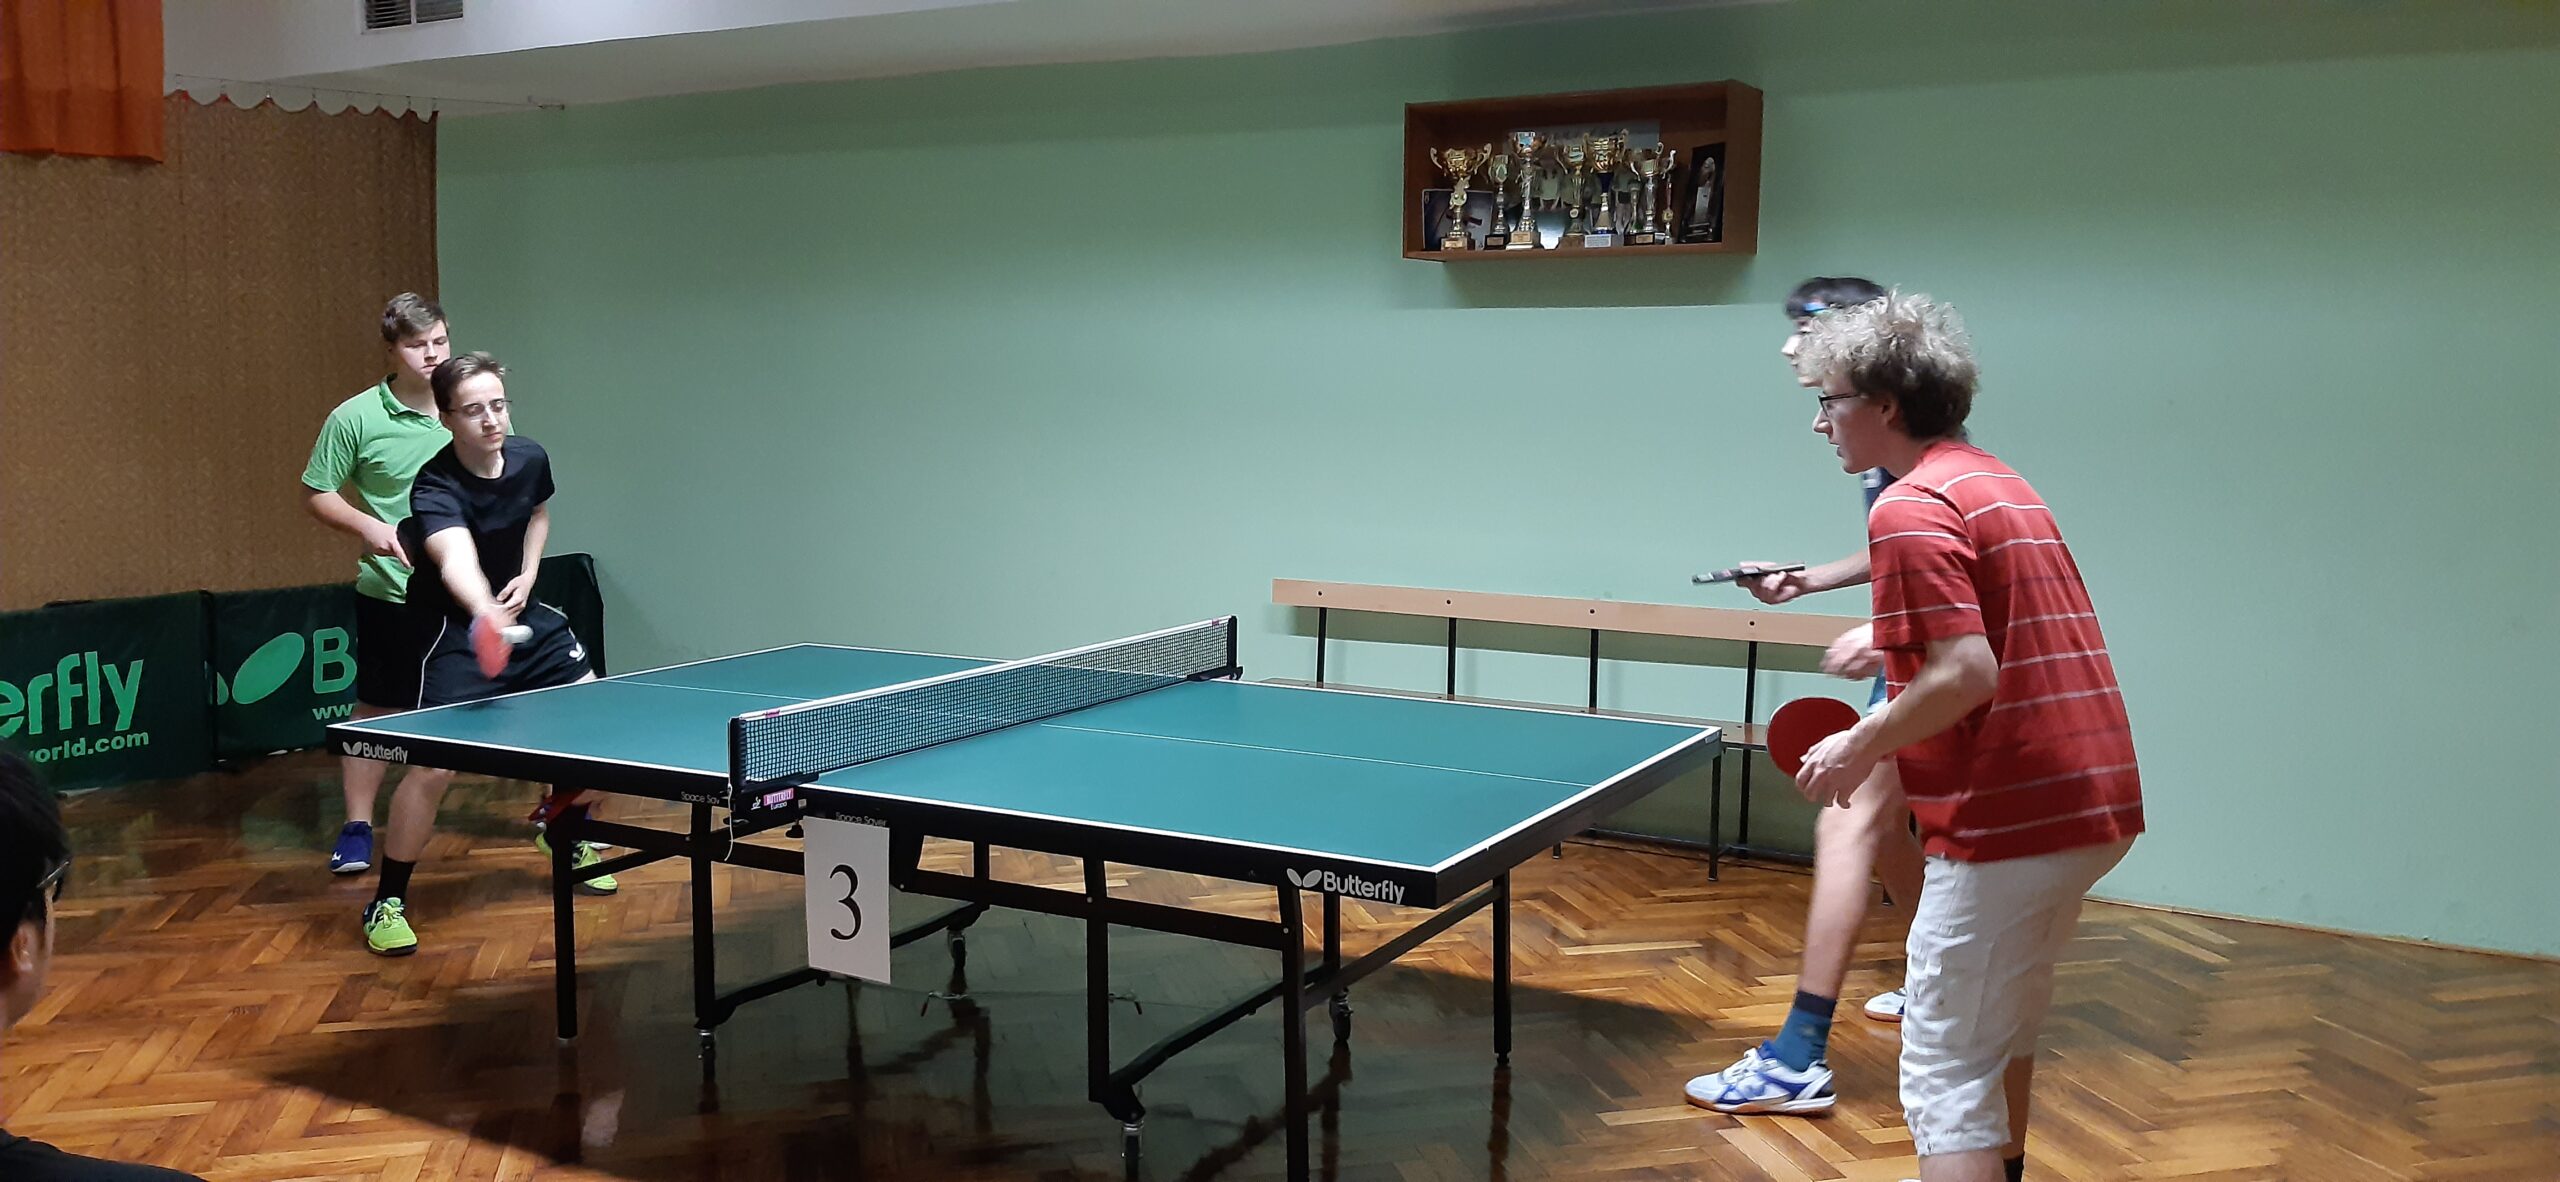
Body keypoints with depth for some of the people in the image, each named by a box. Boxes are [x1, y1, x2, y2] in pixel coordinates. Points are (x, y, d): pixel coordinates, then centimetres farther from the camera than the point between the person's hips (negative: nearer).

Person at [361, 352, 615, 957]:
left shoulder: (530, 457, -8)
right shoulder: (435, 487, -28)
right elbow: (456, 560, -49)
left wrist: (528, 574, -1)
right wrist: (486, 614, -70)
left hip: (524, 616, 7)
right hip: (456, 630, -7)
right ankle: (387, 903, 0)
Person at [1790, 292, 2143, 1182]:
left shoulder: (1912, 508, -14)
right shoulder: (1999, 483, 16)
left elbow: (1966, 674, -23)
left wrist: (1858, 749, -10)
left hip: (2007, 820, -10)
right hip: (2094, 803, 10)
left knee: (1946, 1076, -4)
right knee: (2005, 1031, 28)